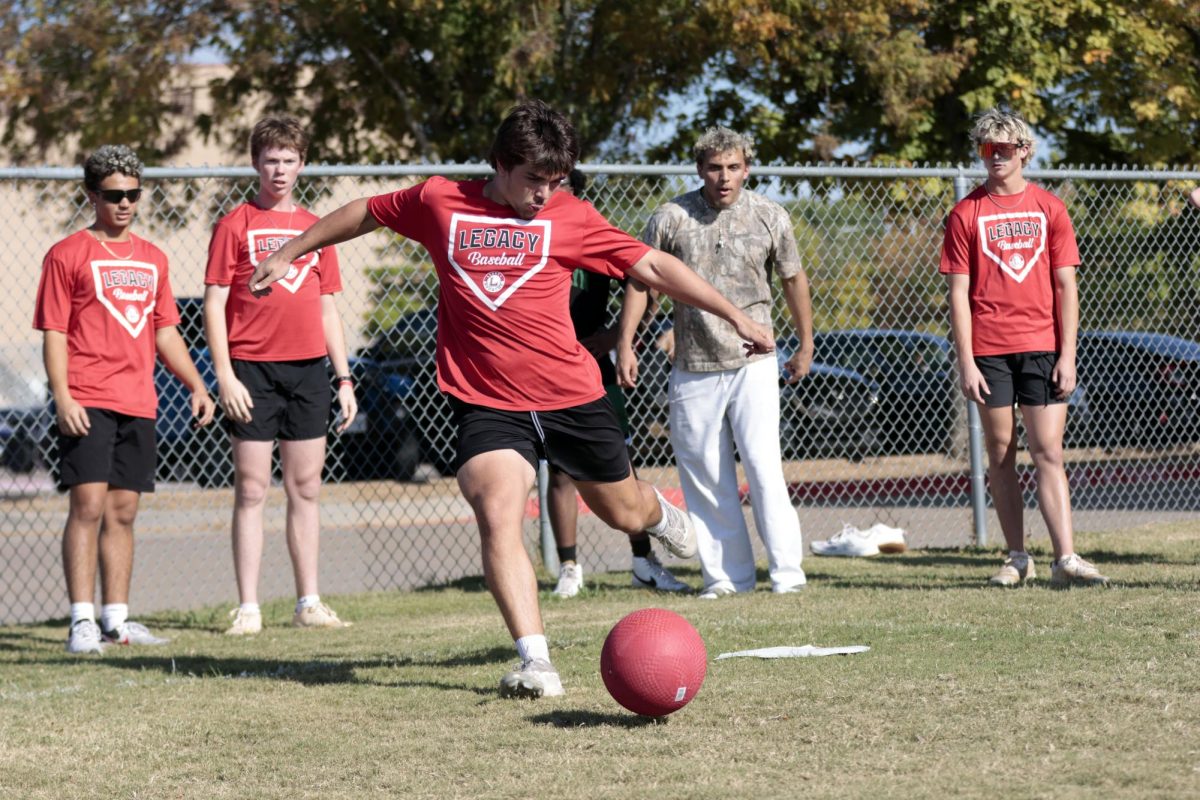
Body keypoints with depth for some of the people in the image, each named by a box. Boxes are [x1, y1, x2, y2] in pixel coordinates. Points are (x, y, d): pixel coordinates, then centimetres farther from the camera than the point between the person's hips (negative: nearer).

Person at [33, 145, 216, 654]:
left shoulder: (152, 258, 17)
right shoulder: (69, 255, -1)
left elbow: (165, 330, 21)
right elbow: (53, 333, -5)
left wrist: (196, 386, 11)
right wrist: (62, 396, -15)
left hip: (138, 403, 6)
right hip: (87, 403, -6)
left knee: (123, 512, 7)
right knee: (88, 505, -12)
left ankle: (117, 620, 12)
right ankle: (82, 622, -12)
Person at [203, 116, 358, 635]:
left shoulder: (315, 228, 13)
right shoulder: (235, 226, 1)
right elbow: (214, 303, -3)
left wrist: (344, 378, 12)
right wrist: (224, 376, -12)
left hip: (308, 369, 4)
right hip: (252, 369, -4)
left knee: (305, 488, 7)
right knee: (251, 489, -3)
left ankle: (308, 603, 12)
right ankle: (247, 608, -1)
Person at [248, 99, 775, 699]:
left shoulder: (570, 217, -1)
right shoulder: (438, 202, 0)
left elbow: (652, 266, 3)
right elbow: (364, 214, 17)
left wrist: (733, 316, 2)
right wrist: (288, 255, 24)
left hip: (574, 397, 1)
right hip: (488, 403, -1)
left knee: (623, 512, 17)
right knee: (498, 516, -24)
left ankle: (659, 512, 57)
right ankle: (536, 662, -28)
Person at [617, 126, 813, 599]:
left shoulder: (769, 217, 2)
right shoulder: (671, 218, 0)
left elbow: (793, 279, 15)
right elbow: (640, 279, 8)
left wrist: (805, 346, 20)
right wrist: (626, 344, 2)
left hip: (752, 364, -1)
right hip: (693, 368, 1)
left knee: (763, 464, -12)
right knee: (703, 476, 3)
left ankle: (787, 572, -8)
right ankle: (726, 576, 11)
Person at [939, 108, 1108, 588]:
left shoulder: (1049, 209, 6)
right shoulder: (966, 214, 3)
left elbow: (1066, 286, 5)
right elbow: (958, 292, 2)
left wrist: (1067, 357, -2)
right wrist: (966, 362, -6)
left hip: (1042, 348, 0)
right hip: (989, 351, 0)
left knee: (1048, 452, -5)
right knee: (1000, 454, 4)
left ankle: (1065, 559, -11)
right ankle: (1017, 558, 11)